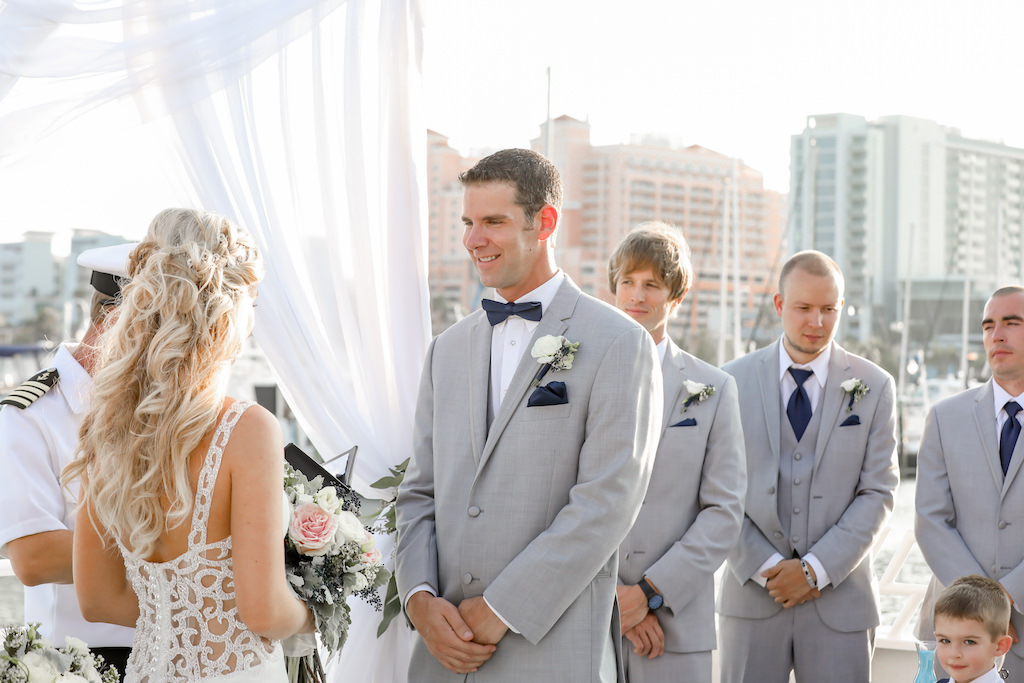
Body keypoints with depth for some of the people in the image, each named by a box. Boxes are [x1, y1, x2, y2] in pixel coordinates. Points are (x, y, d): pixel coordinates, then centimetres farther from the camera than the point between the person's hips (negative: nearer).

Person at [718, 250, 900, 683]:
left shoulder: (873, 386, 5)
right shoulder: (732, 382, 4)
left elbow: (877, 493, 0)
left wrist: (816, 569, -9)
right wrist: (766, 567, -9)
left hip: (840, 597, 0)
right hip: (753, 591, 0)